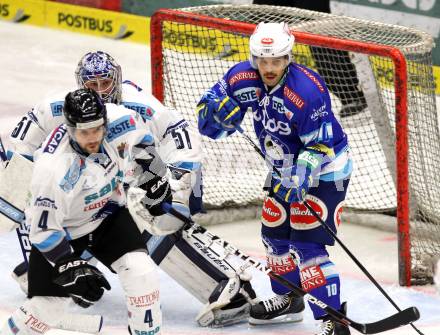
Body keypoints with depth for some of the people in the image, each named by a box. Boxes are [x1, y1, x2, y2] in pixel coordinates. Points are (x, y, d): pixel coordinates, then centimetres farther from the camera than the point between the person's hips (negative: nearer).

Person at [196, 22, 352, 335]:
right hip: (286, 169, 8)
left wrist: (299, 180, -39)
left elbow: (319, 146, -27)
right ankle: (289, 299, 43)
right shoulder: (242, 78, -12)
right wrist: (220, 110, -27)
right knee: (275, 234, 18)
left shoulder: (307, 90, -31)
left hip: (324, 170, -8)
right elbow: (206, 112, -4)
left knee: (306, 245, -17)